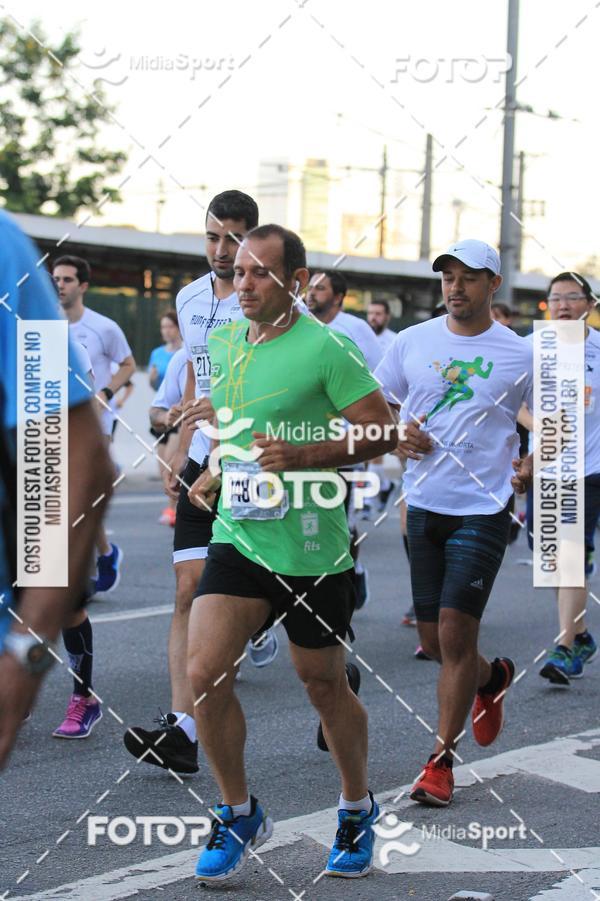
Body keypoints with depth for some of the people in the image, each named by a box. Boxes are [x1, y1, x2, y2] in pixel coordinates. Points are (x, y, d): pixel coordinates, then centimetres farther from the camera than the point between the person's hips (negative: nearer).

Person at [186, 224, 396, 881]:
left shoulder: (327, 348, -11)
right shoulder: (222, 344, 8)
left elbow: (384, 432, -12)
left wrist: (301, 456, -22)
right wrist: (215, 474, 12)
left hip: (311, 549, -4)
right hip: (237, 537, 5)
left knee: (324, 685, 10)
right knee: (204, 674, -10)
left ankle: (357, 808, 34)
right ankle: (238, 815, 11)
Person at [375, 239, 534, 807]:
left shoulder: (520, 355, -2)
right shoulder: (412, 341, 5)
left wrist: (530, 472, -3)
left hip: (481, 510, -4)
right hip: (421, 505, 4)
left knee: (454, 631, -9)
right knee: (433, 640, 9)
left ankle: (441, 762, 2)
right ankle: (493, 678, 42)